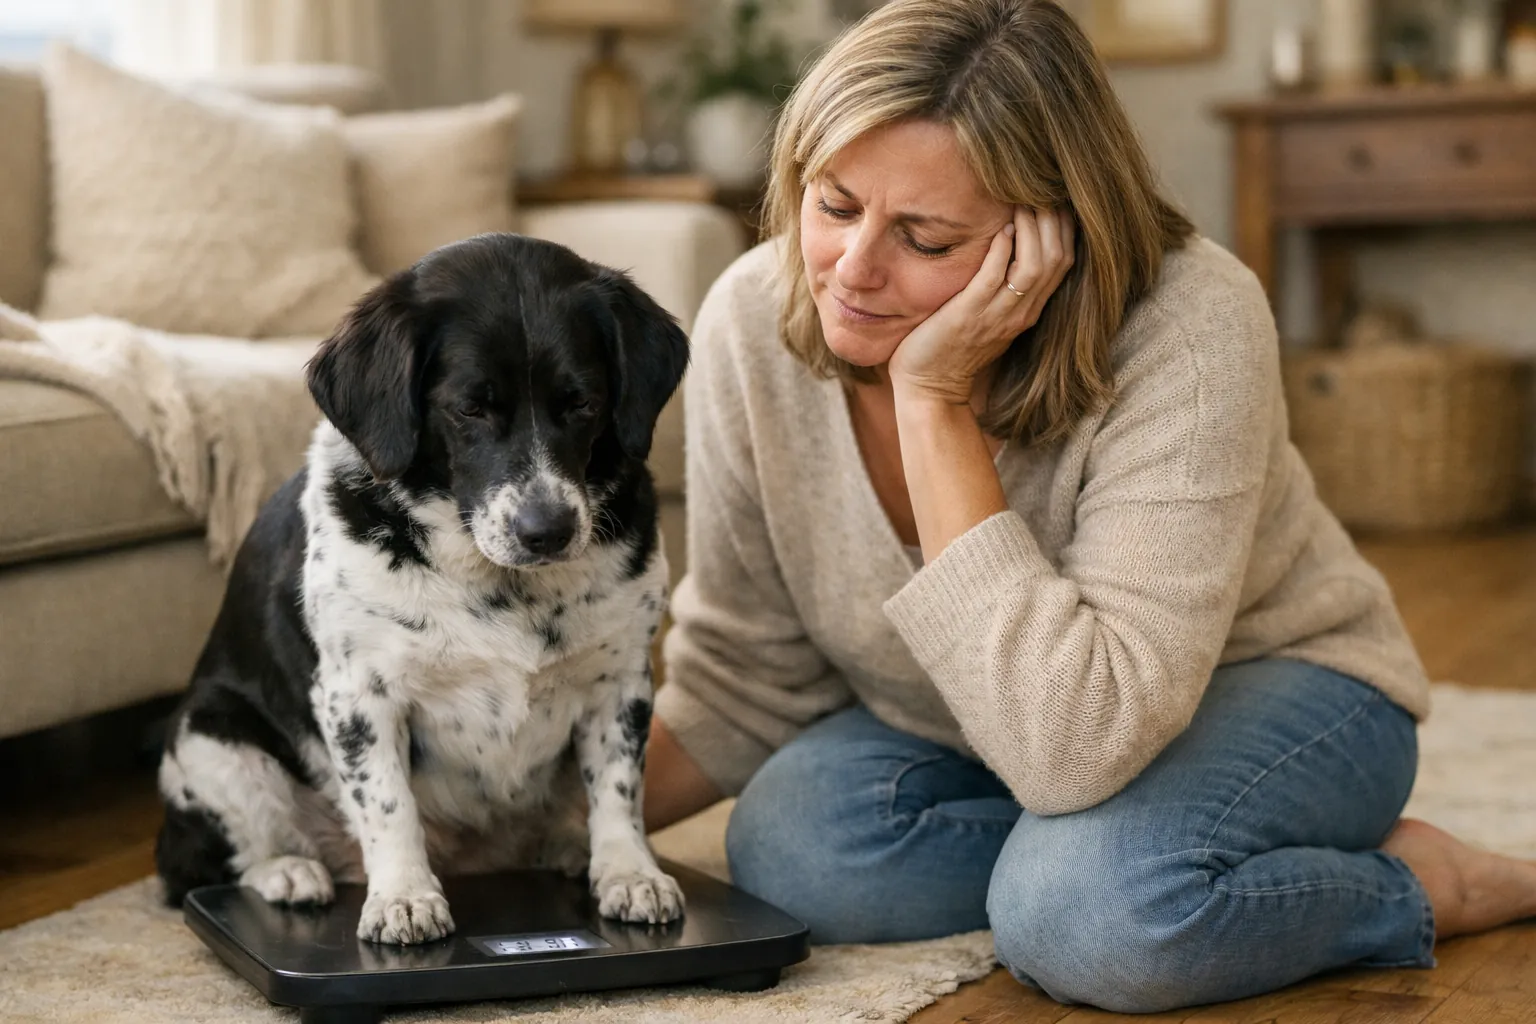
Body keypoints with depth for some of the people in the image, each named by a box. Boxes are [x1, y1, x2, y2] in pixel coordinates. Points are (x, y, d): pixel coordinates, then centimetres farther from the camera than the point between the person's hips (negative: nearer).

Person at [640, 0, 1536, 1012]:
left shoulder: (1189, 332, -34)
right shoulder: (751, 320, -19)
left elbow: (1072, 750, -41)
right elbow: (742, 677, -5)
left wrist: (935, 402, -42)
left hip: (1263, 686, -5)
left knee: (1090, 910, -35)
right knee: (788, 850, -25)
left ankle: (1420, 883, -5)